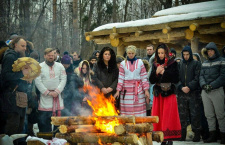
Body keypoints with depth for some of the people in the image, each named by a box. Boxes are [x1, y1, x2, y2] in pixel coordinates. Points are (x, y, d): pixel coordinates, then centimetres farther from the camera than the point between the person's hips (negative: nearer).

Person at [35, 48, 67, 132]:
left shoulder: (60, 66, 13)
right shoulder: (40, 67, 4)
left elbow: (63, 79, 6)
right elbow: (38, 81, -4)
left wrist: (57, 91, -8)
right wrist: (48, 92, -9)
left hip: (57, 96, 3)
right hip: (45, 97, -2)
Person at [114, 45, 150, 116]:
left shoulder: (140, 62, 7)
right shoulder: (123, 63, 7)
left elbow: (144, 77, 6)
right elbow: (121, 78, 6)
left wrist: (146, 90, 1)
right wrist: (118, 90, -1)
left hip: (138, 89, 0)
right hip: (126, 89, 0)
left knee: (139, 108, -4)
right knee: (127, 108, -3)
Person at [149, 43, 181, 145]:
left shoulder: (172, 63, -1)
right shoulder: (155, 64, 11)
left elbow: (176, 79, -6)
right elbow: (151, 80, 9)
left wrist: (164, 73, -11)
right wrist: (156, 72, -8)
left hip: (169, 93, -4)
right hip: (158, 94, 4)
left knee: (169, 116, -7)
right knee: (158, 116, 0)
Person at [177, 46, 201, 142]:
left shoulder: (196, 64, 5)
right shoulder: (179, 64, 14)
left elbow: (197, 78, -3)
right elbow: (177, 78, 8)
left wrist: (189, 87, -15)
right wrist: (181, 87, -9)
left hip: (193, 93, -3)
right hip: (181, 94, 3)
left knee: (195, 114, -4)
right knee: (182, 114, 4)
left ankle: (197, 134, 2)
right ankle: (182, 134, 10)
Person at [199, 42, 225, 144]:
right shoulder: (204, 63, 18)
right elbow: (201, 75, 12)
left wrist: (212, 86, -16)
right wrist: (204, 85, -8)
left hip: (217, 91, -5)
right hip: (205, 92, 5)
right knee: (209, 115, 5)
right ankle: (213, 135, 10)